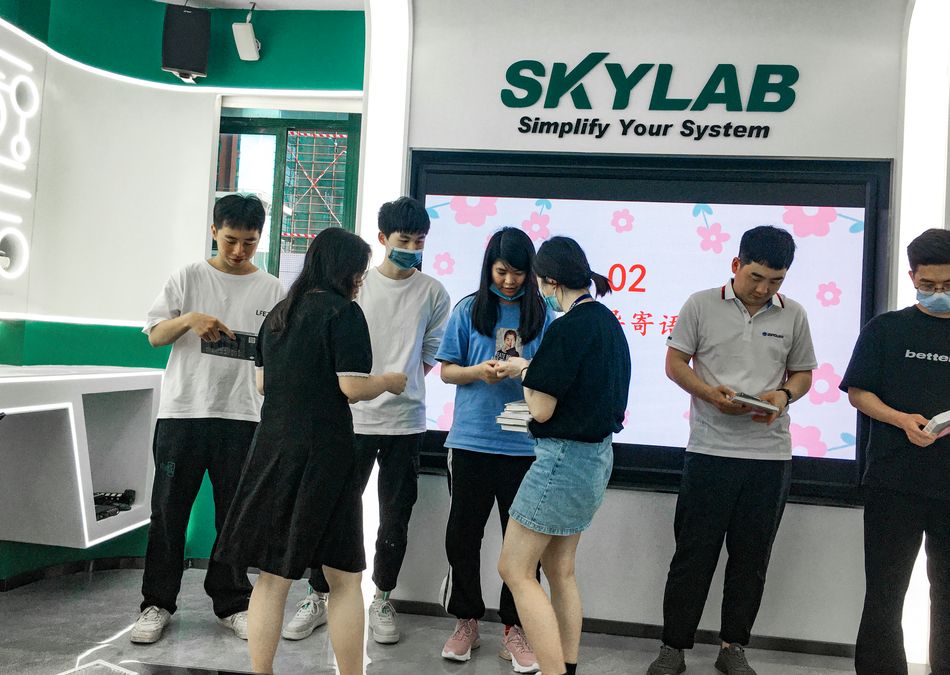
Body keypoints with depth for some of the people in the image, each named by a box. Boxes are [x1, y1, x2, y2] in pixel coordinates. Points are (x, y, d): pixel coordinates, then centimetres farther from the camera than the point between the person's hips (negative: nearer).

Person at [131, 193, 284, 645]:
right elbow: (154, 336, 3)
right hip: (183, 410, 0)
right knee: (169, 509, 4)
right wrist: (189, 319, -16)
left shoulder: (272, 289, 7)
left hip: (242, 414, 1)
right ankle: (158, 603, 18)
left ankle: (231, 603, 21)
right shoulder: (189, 278, 5)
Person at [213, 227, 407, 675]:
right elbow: (353, 387, -14)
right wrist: (389, 381, 4)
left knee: (273, 576, 12)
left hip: (273, 448, 6)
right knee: (344, 576, 6)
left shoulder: (278, 313, 13)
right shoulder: (343, 312, -8)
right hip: (322, 454, -6)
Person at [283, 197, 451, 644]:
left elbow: (431, 355, 9)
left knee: (395, 519, 9)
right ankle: (318, 598, 21)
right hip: (354, 418, 0)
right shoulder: (356, 284, 1)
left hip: (405, 422, 1)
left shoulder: (433, 294, 3)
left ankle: (382, 602, 26)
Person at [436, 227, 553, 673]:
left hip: (525, 446, 0)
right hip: (471, 440, 1)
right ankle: (466, 622, 27)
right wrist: (480, 372, -15)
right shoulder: (469, 310, 3)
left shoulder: (542, 314, 3)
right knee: (462, 534, 8)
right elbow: (447, 370, 5)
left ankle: (515, 629, 22)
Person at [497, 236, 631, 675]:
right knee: (559, 570, 17)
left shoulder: (568, 329, -19)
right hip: (597, 453, 10)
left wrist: (523, 372, 0)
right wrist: (537, 372, 10)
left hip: (565, 457, -10)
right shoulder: (608, 322, 8)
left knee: (515, 570, -1)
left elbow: (541, 409, -17)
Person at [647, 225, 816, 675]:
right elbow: (675, 363, 1)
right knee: (693, 552, 3)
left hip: (770, 454, 3)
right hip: (710, 449, -2)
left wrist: (785, 394, -10)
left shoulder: (793, 315, 6)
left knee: (751, 557, 11)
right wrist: (710, 393, -16)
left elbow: (803, 374, 13)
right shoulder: (701, 305, -1)